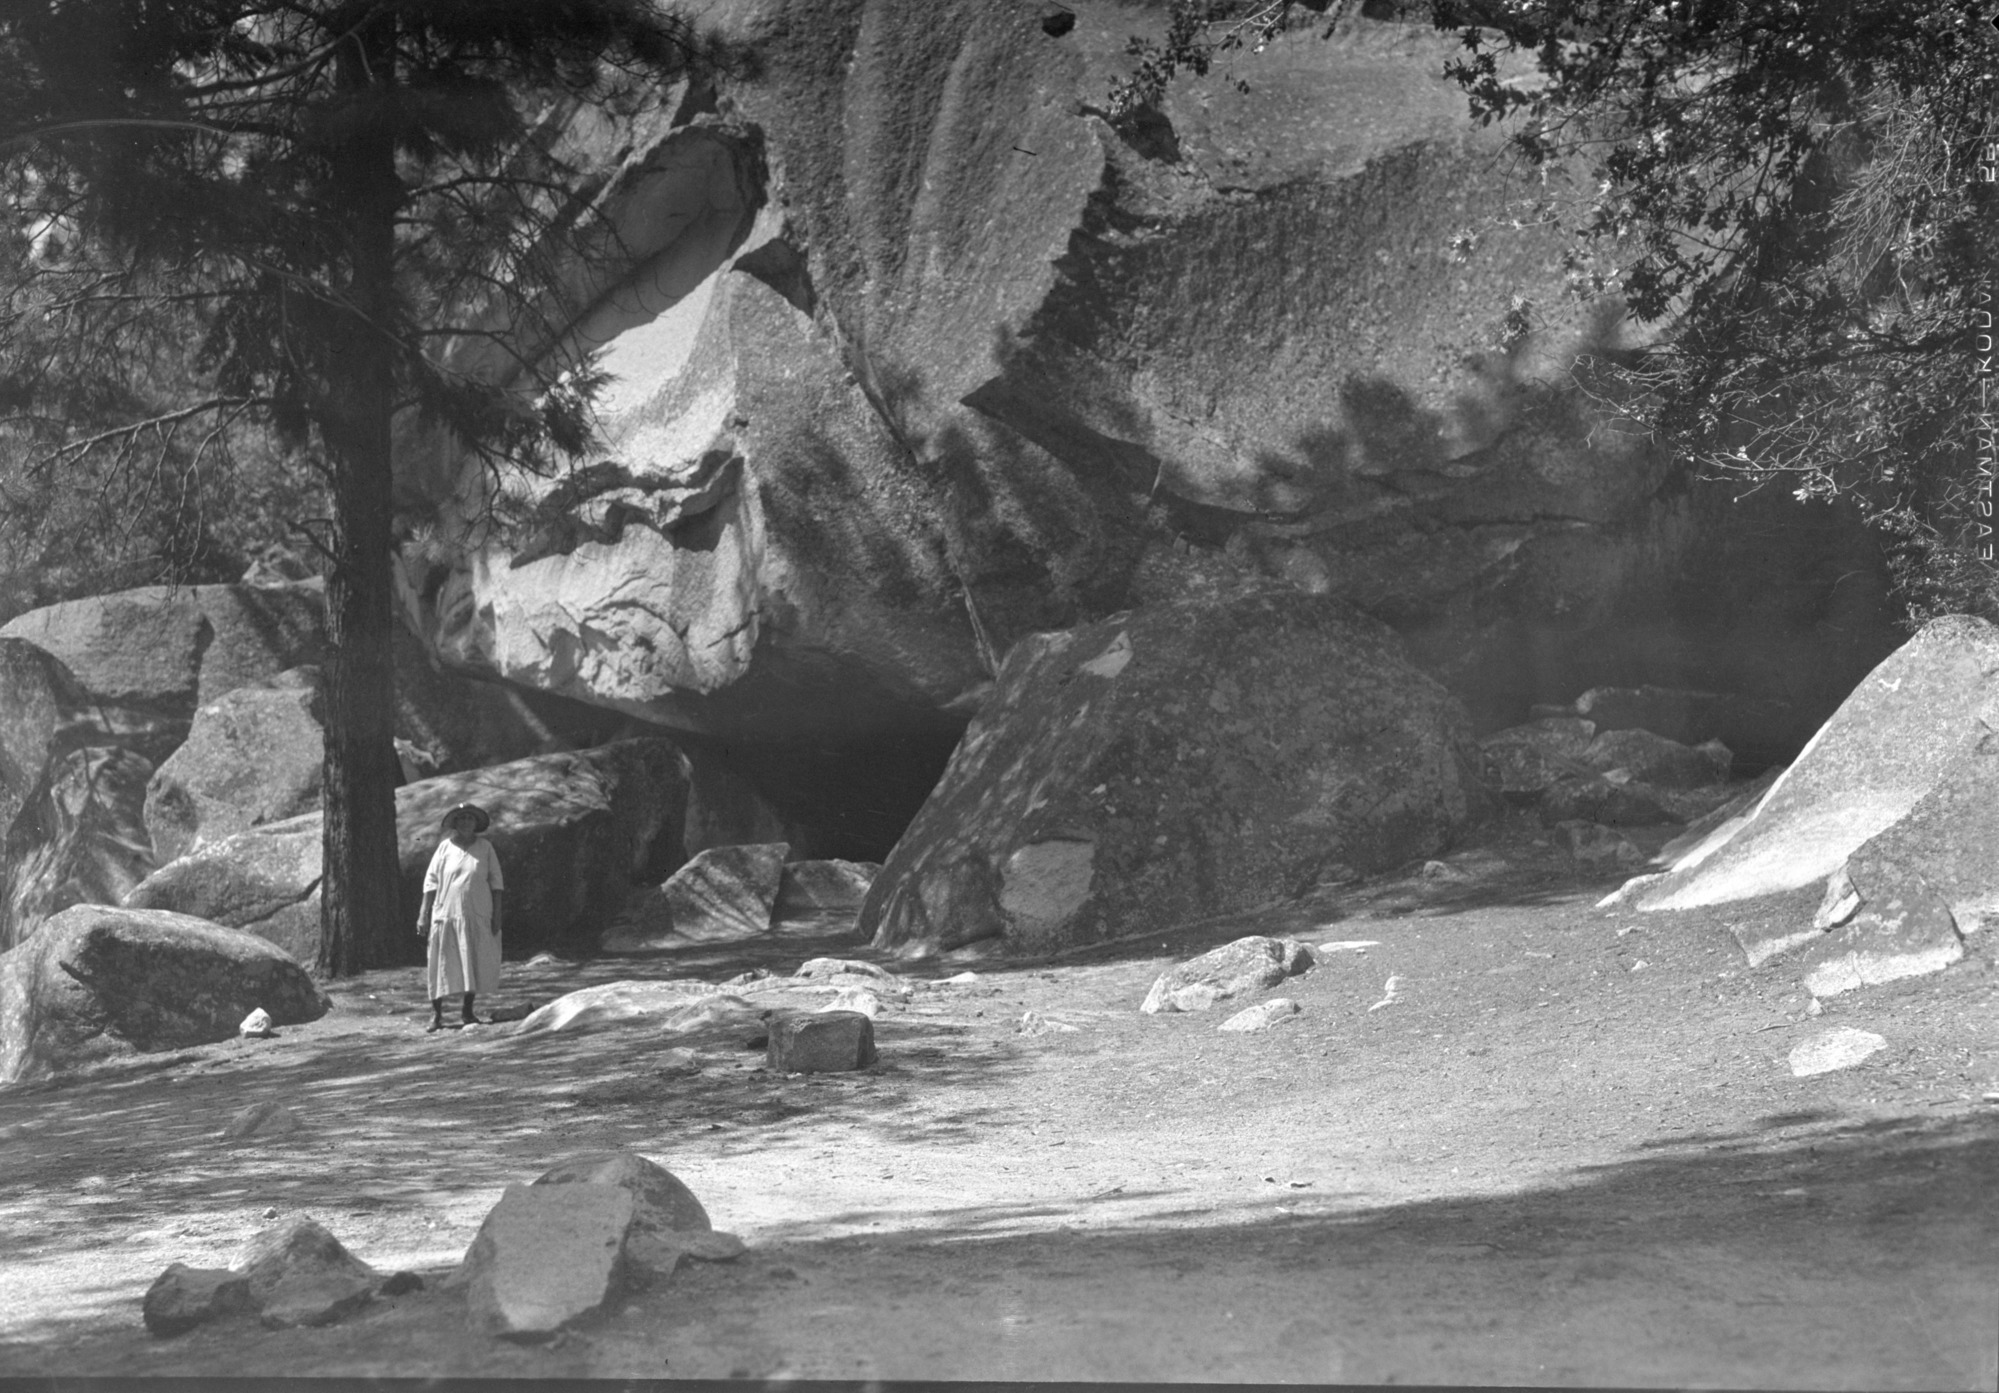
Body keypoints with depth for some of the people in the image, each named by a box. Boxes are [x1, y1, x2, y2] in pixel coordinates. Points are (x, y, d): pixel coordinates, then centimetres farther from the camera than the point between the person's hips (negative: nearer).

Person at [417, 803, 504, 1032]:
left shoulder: (485, 847, 4)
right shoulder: (445, 847, 1)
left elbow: (496, 882, 5)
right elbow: (431, 881, 3)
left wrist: (496, 914, -1)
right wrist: (424, 914, -2)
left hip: (477, 916, 1)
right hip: (446, 914, -1)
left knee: (475, 963, 4)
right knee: (442, 964, -2)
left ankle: (468, 1011, 18)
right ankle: (436, 1015, 4)